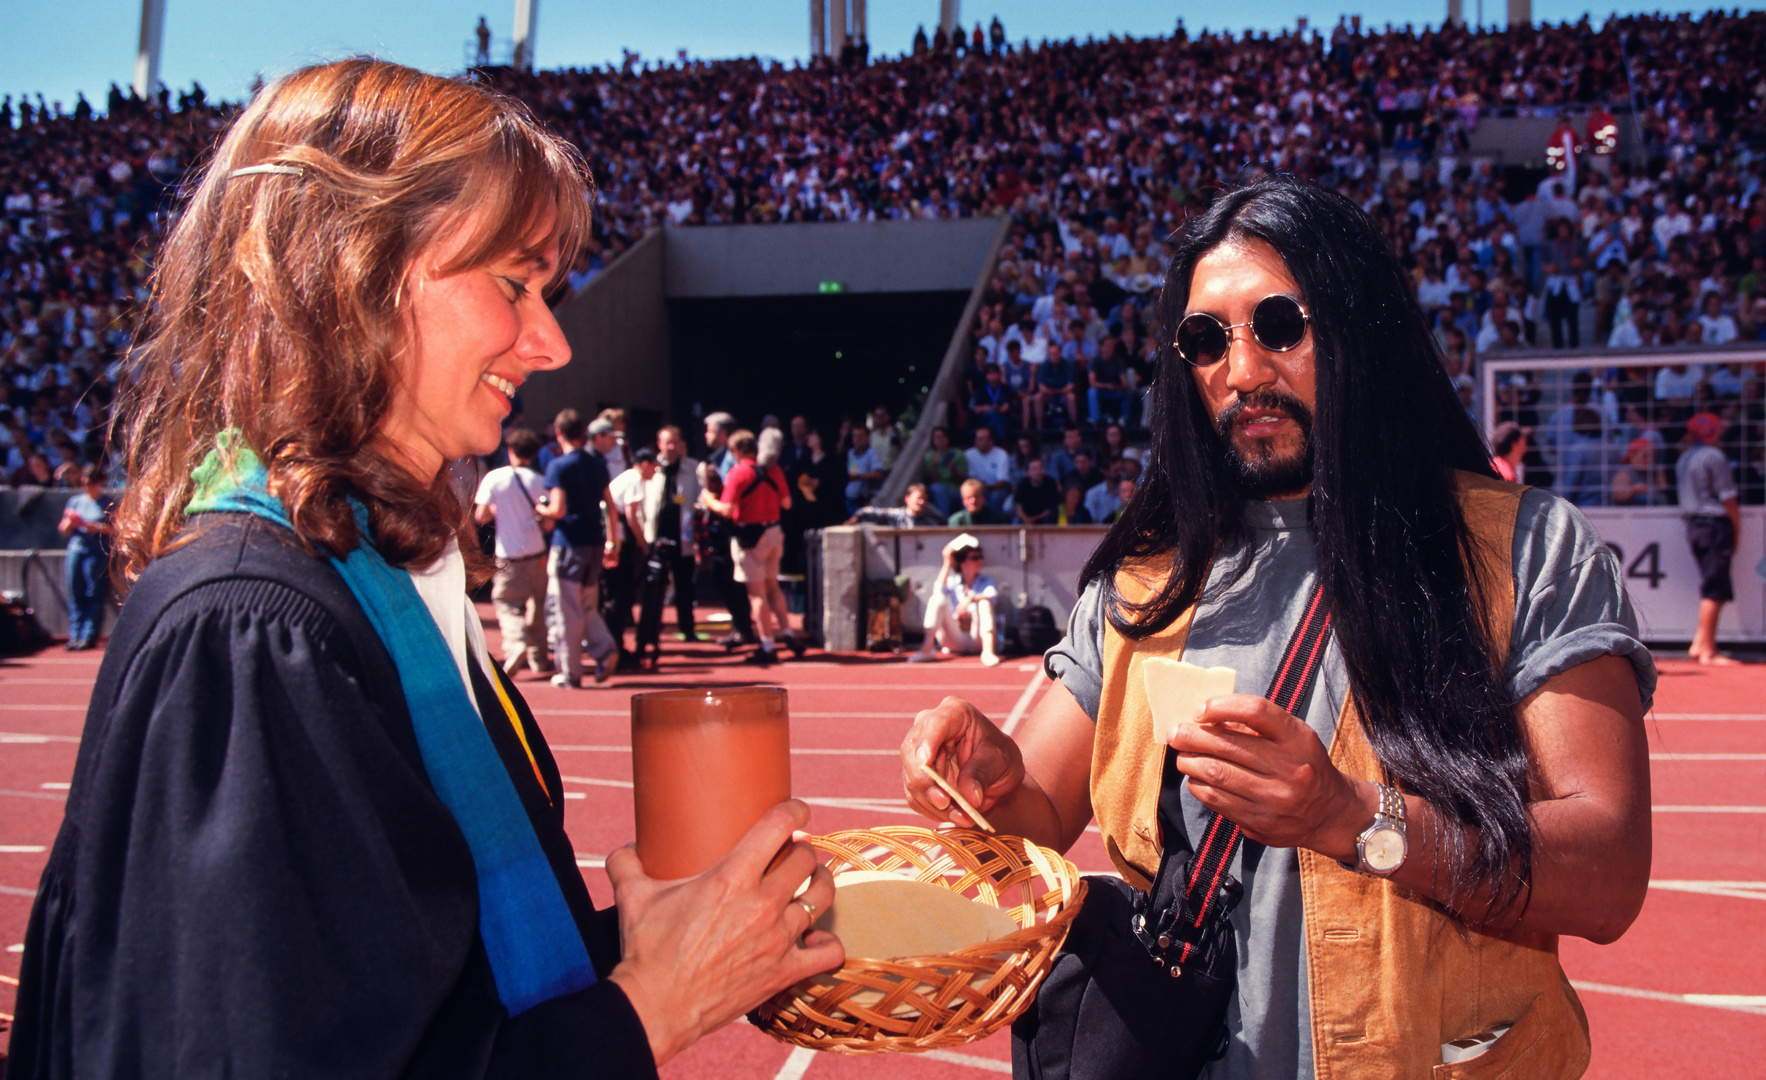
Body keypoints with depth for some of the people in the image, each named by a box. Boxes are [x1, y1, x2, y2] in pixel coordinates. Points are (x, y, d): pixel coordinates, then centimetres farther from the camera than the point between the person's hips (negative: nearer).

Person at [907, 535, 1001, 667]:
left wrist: (970, 599, -33)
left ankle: (988, 651, -38)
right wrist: (947, 562, -9)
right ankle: (927, 648, -31)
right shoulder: (952, 582, 12)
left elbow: (993, 596, -14)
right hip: (955, 640, 1)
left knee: (984, 601, -23)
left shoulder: (986, 581, 11)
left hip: (978, 640, -1)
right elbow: (938, 591, -12)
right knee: (936, 599, -16)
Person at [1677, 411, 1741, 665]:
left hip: (1693, 526, 9)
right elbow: (1728, 498, -11)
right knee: (1714, 589, -7)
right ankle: (1707, 651, -7)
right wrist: (1737, 530, -2)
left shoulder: (1684, 459, 15)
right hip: (1716, 524, -9)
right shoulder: (1714, 456, -10)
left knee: (1711, 587, 14)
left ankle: (1700, 644, 13)